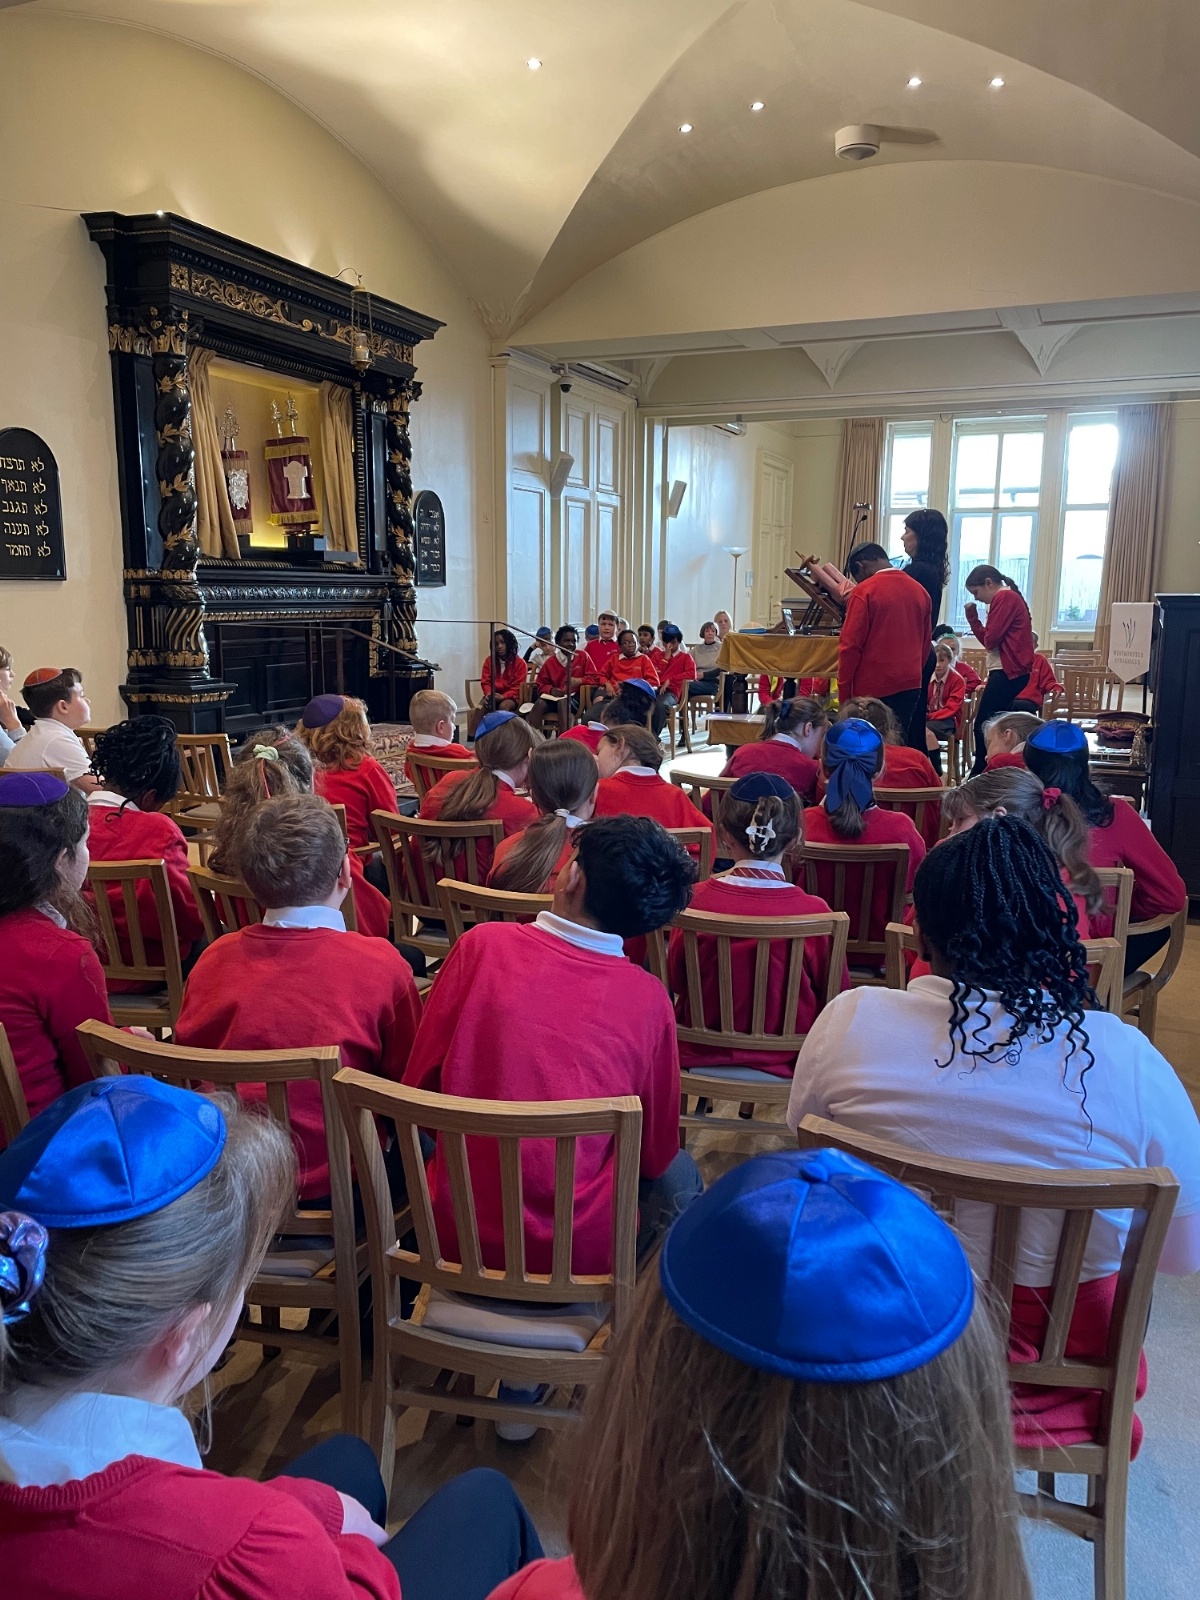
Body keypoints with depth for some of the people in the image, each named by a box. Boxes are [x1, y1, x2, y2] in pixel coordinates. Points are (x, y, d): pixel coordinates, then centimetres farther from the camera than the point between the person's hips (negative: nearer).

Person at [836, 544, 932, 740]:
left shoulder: (864, 591, -9)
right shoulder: (919, 590, 10)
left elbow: (850, 645, -11)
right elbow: (925, 644, 14)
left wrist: (843, 691, -5)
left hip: (873, 688, -6)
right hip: (910, 685, 6)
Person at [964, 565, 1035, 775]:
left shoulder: (1004, 597, -10)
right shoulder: (1009, 598, 22)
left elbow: (991, 639, -17)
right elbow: (988, 640, 18)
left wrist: (987, 639, 5)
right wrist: (973, 617, 10)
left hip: (1007, 671, -11)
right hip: (1009, 671, 11)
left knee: (983, 726, -9)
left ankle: (980, 776, -7)